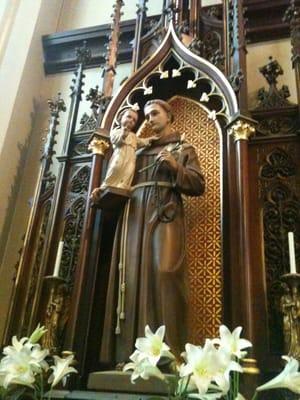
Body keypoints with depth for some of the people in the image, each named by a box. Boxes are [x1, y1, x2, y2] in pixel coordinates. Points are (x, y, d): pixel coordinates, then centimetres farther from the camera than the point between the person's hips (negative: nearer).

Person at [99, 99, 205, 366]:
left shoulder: (183, 149, 18)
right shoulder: (138, 151, 28)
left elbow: (199, 185, 6)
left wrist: (176, 167, -8)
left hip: (165, 215, -4)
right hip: (134, 216, 4)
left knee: (164, 273, -21)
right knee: (133, 276, -8)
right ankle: (131, 353, -9)